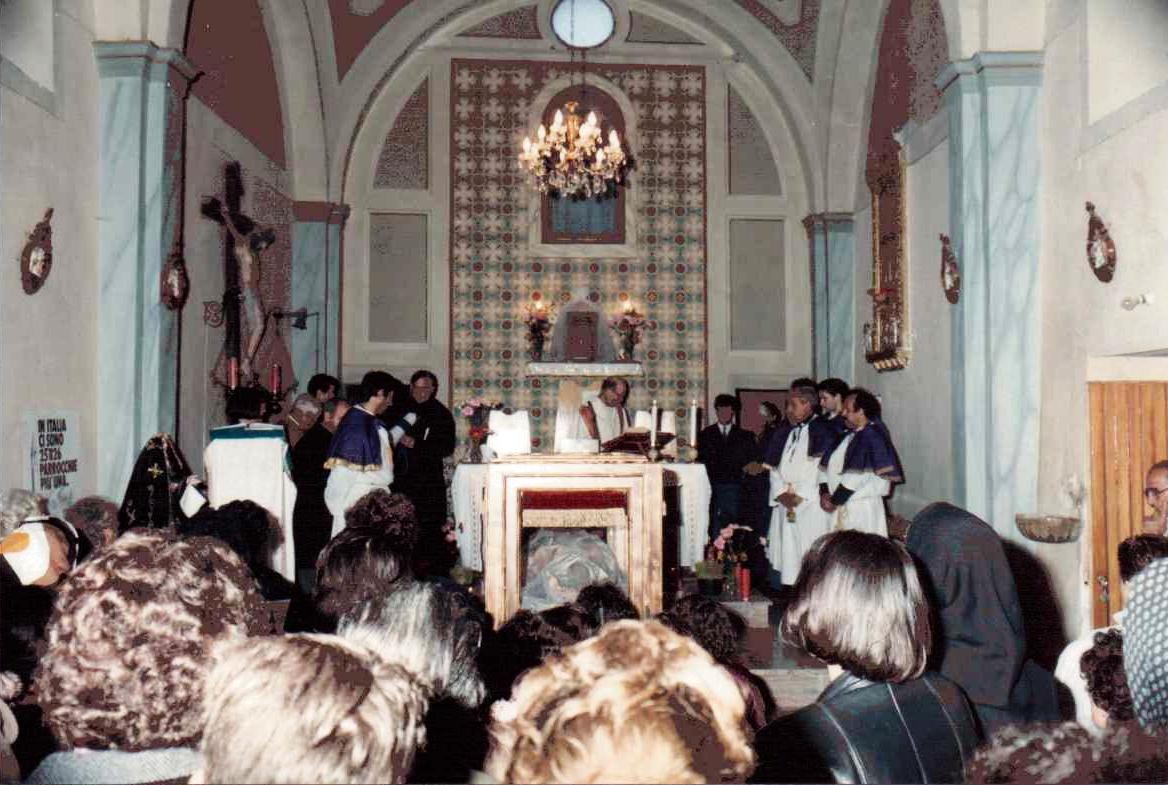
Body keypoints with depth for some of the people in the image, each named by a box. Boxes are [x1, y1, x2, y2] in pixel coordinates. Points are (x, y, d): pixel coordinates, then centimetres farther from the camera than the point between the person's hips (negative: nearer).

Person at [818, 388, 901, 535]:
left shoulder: (873, 437, -9)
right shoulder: (846, 436, 13)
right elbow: (826, 466, 12)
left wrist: (836, 500, -11)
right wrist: (824, 493, -7)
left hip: (862, 512, -6)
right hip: (839, 511, 7)